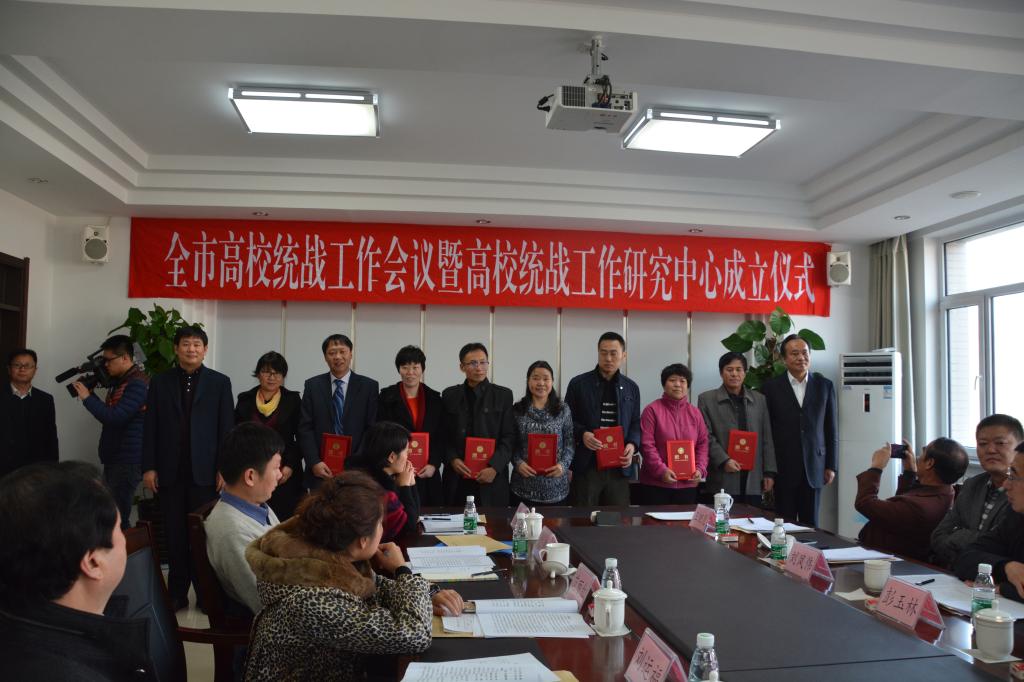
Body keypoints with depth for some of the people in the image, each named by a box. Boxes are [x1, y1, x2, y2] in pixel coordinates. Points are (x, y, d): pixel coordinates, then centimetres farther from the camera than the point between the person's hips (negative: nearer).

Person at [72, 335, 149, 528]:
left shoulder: (137, 383, -15)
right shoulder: (118, 381, 16)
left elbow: (114, 418, -23)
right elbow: (108, 413, 20)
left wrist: (87, 398, -12)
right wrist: (90, 393, 8)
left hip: (127, 461, -9)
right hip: (113, 458, 9)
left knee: (117, 517, -6)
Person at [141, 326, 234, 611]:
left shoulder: (219, 382, 3)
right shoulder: (160, 382, 8)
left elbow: (226, 429, 1)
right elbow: (150, 427, 6)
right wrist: (148, 467, 0)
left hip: (204, 470, -1)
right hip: (170, 471, 2)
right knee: (175, 536, 7)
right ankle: (177, 594, 17)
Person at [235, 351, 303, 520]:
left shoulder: (293, 400, 4)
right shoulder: (245, 400, 10)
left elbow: (302, 438, 5)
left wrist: (291, 466, -5)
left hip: (284, 475, -1)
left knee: (284, 520, -8)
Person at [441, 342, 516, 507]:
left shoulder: (503, 395, 4)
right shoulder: (450, 395, 9)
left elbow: (509, 437, 0)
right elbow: (444, 435, 9)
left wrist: (495, 467, -11)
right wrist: (453, 459, -7)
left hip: (493, 477, -1)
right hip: (458, 479, 1)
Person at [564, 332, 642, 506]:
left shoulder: (631, 388, 12)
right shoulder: (578, 384, 2)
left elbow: (635, 423, 14)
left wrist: (632, 445, -5)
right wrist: (582, 434, -16)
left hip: (619, 467, 3)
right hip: (586, 465, -3)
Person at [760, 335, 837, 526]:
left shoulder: (825, 386, 6)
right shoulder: (771, 387, 0)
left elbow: (831, 429, 8)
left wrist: (831, 466, 5)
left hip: (813, 466, 2)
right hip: (782, 468, -2)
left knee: (810, 523, 7)